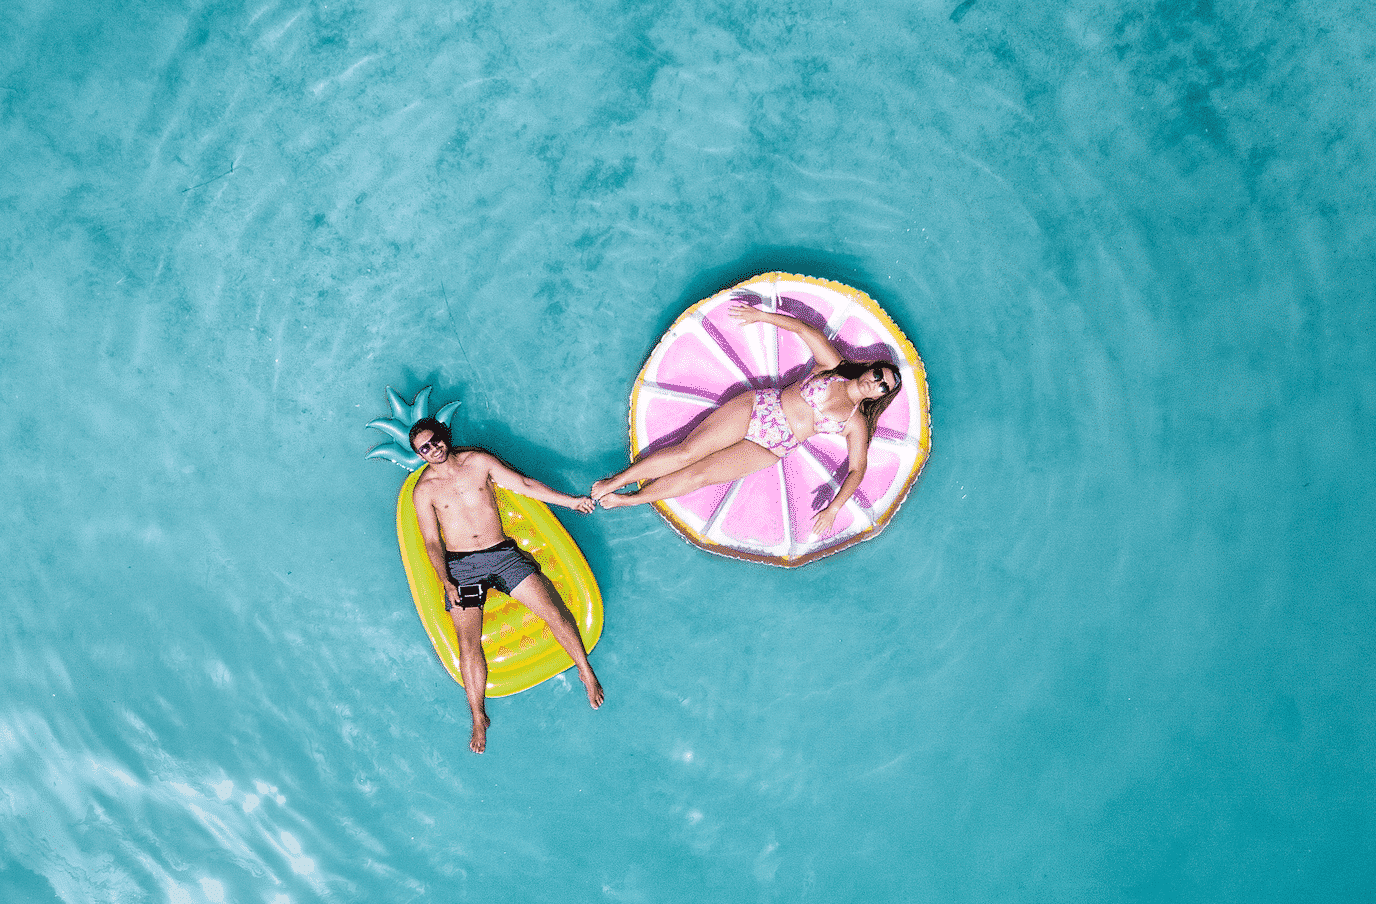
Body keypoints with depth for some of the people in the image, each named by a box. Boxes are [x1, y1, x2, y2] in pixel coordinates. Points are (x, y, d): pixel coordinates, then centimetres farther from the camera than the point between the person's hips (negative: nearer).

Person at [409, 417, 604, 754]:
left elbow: (524, 485, 5)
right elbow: (432, 542, 2)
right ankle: (479, 718, 3)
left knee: (553, 611, -11)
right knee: (468, 644, -12)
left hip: (502, 553, 1)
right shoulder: (424, 490, 2)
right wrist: (446, 582, -11)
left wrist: (570, 501, 0)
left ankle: (586, 671, 7)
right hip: (460, 565, -1)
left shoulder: (479, 461, 4)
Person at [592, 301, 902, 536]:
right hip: (756, 408, 1)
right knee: (687, 452, -11)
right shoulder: (832, 366, 4)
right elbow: (804, 329, 7)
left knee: (698, 475, -13)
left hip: (769, 450, -1)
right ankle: (615, 481, 0)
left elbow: (857, 469, -2)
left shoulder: (856, 423, 3)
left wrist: (833, 509, -17)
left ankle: (626, 500, -2)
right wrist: (760, 315, 2)